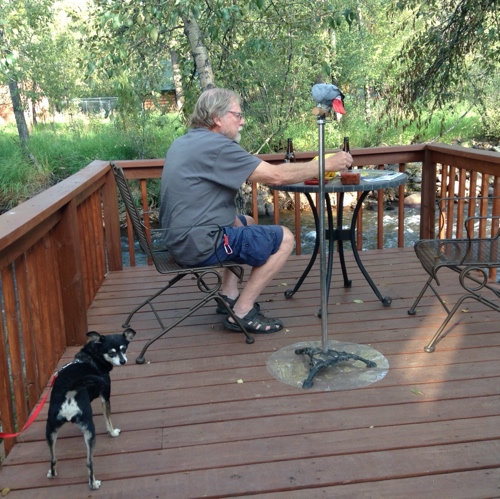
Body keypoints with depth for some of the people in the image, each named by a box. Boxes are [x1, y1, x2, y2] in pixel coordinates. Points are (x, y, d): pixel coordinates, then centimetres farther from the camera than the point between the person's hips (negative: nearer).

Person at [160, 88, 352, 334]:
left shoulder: (184, 142, 12)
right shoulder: (217, 146, -17)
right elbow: (276, 176, -19)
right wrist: (327, 164, -8)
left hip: (179, 237, 10)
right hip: (200, 244, -10)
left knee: (247, 223, 30)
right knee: (284, 238, -3)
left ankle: (229, 296, 24)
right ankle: (241, 312, -1)